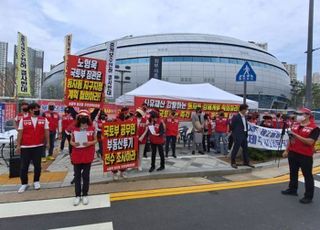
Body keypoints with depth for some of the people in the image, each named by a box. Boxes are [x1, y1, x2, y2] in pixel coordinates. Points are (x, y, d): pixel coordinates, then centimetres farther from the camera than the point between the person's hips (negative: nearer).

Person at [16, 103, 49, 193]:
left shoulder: (44, 120, 1)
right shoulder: (23, 120, -1)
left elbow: (46, 132, 4)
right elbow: (20, 133, 1)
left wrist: (46, 143, 1)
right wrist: (18, 145, -1)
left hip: (39, 146, 1)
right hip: (25, 147, 0)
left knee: (37, 165, 10)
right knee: (24, 166, 7)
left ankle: (36, 181, 29)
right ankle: (24, 184, 25)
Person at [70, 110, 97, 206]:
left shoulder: (92, 128, -1)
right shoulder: (74, 129, 3)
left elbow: (95, 140, 3)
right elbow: (71, 141, 8)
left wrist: (90, 143, -17)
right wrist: (74, 143, -14)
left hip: (88, 155, -1)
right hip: (76, 155, 2)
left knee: (86, 175, 7)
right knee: (77, 175, 8)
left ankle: (85, 195, 21)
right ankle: (77, 195, 21)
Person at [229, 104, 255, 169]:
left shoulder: (244, 117, 11)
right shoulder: (236, 117, -13)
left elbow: (245, 125, 16)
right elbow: (232, 126, -10)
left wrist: (246, 133, 8)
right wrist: (235, 132, 0)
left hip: (244, 135, 8)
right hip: (238, 136, -8)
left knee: (245, 149, 13)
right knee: (235, 149, -1)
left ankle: (246, 162, 25)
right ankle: (233, 162, 10)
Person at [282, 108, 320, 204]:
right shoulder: (295, 125, 9)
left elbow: (310, 142, -24)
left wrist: (296, 135, -26)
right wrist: (287, 150, 15)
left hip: (305, 156, -7)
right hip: (292, 153, 7)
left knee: (307, 175, 3)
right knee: (293, 173, 17)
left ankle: (308, 196, 13)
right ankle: (292, 189, 32)